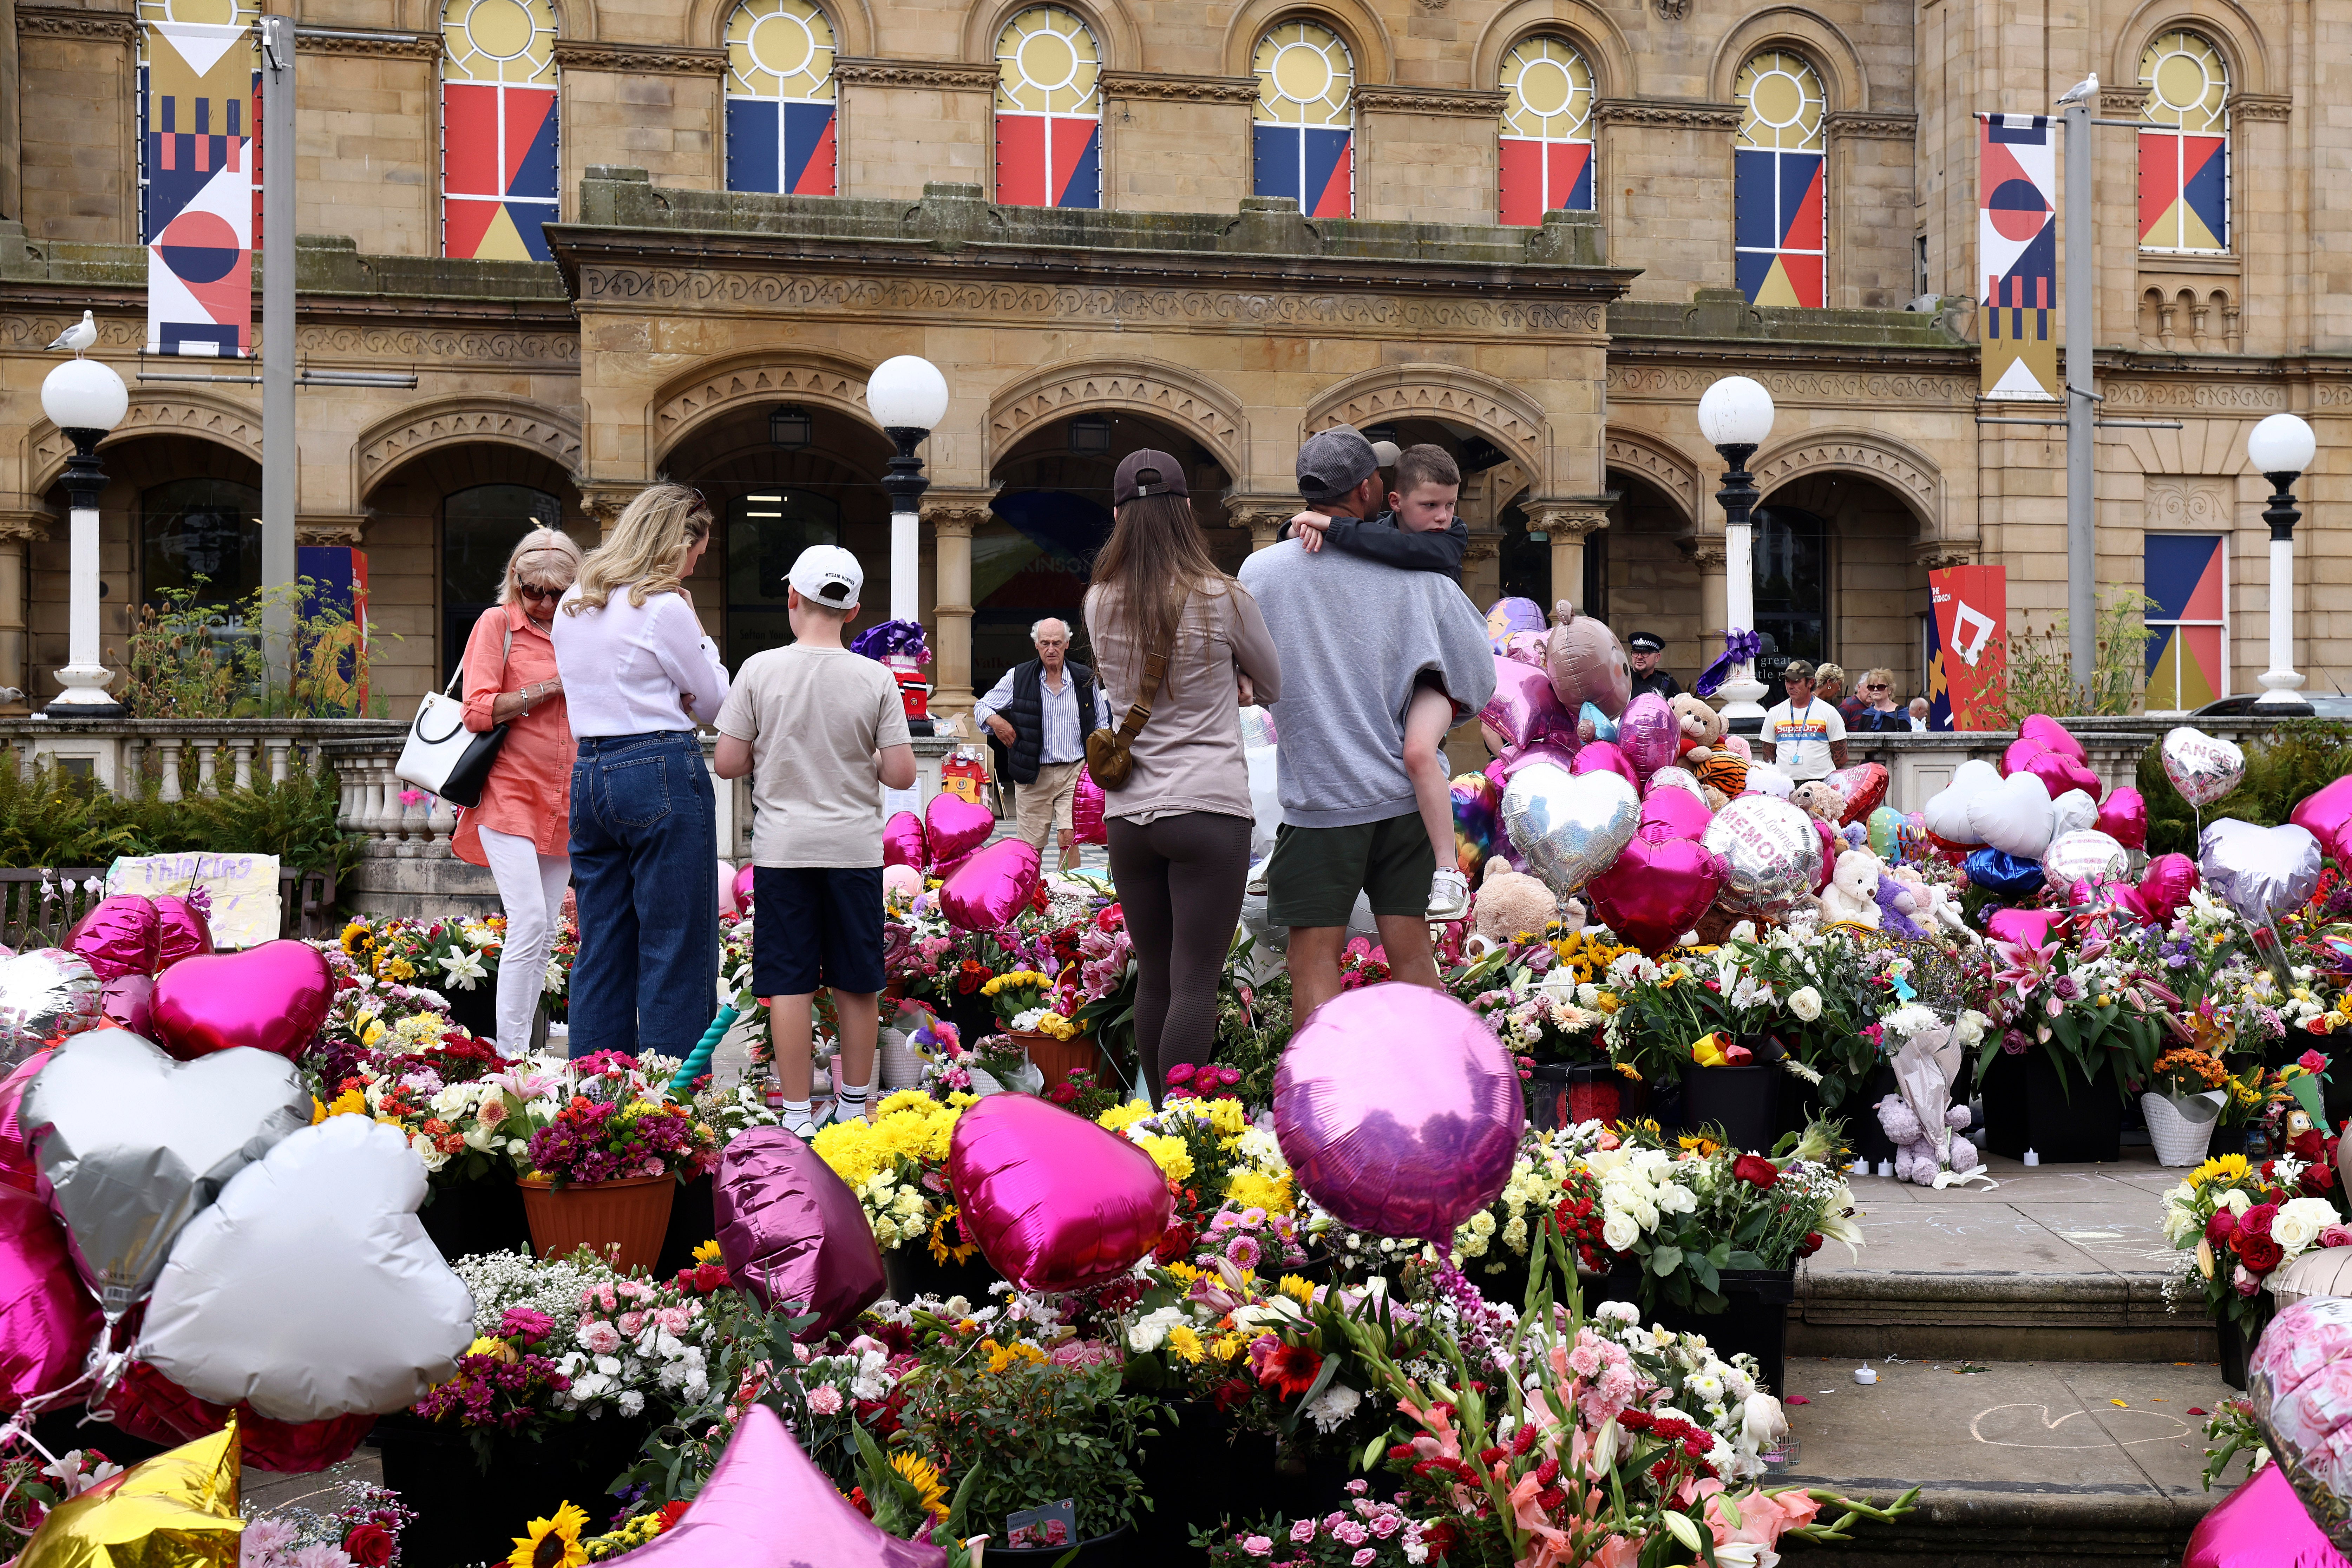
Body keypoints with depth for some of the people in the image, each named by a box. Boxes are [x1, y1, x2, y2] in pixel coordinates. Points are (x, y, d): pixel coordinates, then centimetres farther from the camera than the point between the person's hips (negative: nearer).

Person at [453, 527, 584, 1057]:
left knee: (545, 934, 7)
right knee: (528, 924, -16)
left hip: (562, 803, 6)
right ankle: (509, 1058, -12)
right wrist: (550, 687, -12)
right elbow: (479, 712, -9)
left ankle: (525, 1052, 14)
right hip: (510, 795, -6)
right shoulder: (498, 623, -1)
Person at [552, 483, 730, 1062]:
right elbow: (712, 701, -1)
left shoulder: (573, 606, 14)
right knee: (676, 952, -2)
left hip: (588, 774, 8)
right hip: (661, 773, -8)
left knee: (601, 951, 12)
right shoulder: (663, 608, -11)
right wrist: (698, 635, 11)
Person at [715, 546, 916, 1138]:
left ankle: (797, 1113, 5)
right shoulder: (877, 679, -5)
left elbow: (727, 763, -4)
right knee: (857, 984, 11)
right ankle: (854, 1105, 21)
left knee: (789, 982, 4)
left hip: (782, 846, 0)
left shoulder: (760, 669, -6)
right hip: (855, 847, 1)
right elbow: (901, 774, -6)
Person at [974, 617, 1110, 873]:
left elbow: (1101, 723, 19)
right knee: (1032, 847, 3)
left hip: (1074, 773, 0)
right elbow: (982, 706, 9)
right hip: (1033, 775, 0)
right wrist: (995, 720, -13)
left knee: (1070, 838, -13)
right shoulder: (1018, 678, 3)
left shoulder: (1085, 679, 7)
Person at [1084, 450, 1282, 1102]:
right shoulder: (1222, 600, -7)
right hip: (1209, 810, -4)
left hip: (1127, 816, 4)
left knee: (1153, 978, 13)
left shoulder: (1099, 606, 5)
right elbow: (1275, 685, 9)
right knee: (1195, 984, -5)